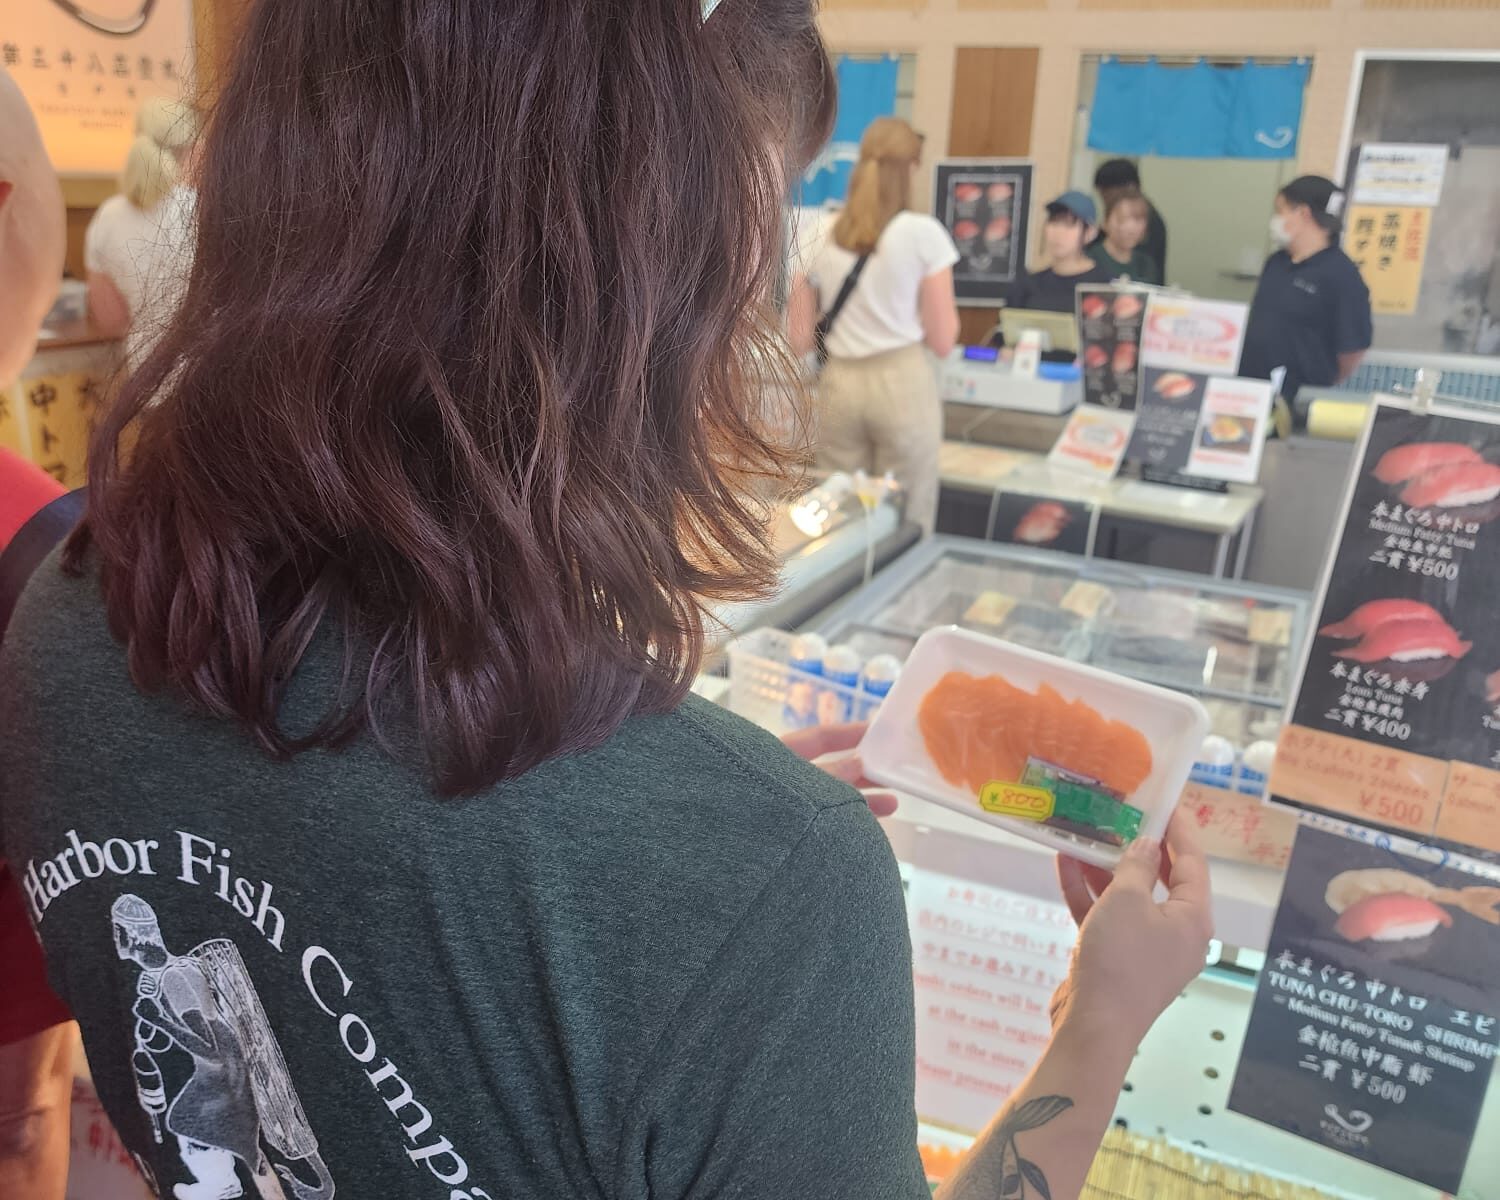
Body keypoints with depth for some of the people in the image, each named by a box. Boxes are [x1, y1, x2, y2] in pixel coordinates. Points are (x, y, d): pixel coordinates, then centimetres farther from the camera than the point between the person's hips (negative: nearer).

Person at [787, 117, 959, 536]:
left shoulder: (822, 235, 4)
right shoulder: (923, 232, -7)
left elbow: (799, 339, 7)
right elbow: (942, 341, -5)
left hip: (839, 384, 4)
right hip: (903, 382, -3)